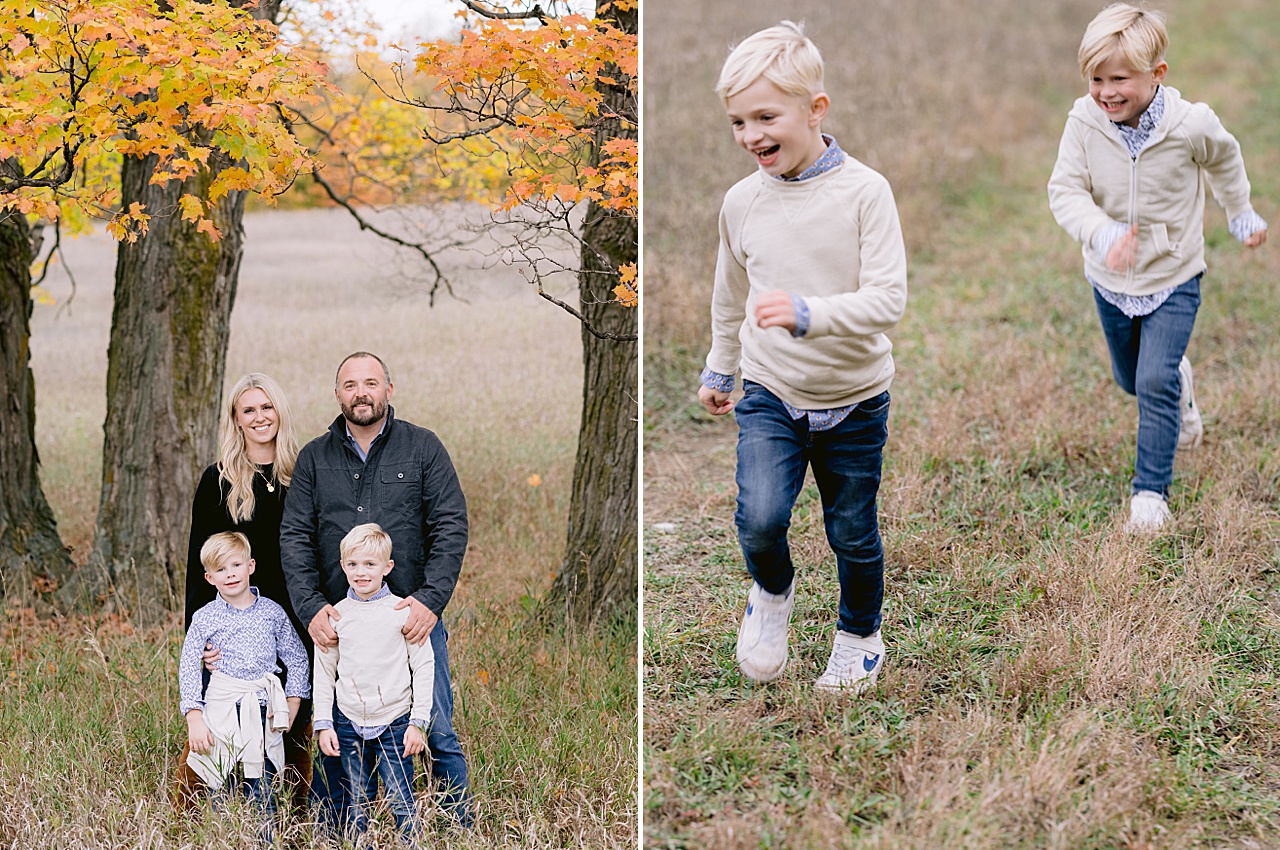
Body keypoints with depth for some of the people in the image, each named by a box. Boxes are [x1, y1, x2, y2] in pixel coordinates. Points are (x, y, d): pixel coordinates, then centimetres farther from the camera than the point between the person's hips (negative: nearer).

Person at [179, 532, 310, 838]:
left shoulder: (272, 612, 6)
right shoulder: (204, 618, 3)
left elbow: (297, 659, 11)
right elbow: (188, 669, 2)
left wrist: (292, 706, 4)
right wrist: (194, 718, -6)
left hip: (263, 714, 0)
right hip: (220, 712, 0)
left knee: (261, 793, 1)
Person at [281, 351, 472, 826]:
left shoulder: (423, 448, 5)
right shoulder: (313, 458, 9)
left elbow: (451, 526, -2)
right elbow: (294, 536, 4)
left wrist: (431, 599, -14)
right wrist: (310, 607, -10)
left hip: (414, 615, -2)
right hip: (336, 623, 2)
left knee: (437, 734, 1)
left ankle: (463, 831, 13)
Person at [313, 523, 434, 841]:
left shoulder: (403, 612, -4)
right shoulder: (335, 615, 3)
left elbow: (424, 668, -1)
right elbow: (323, 672, 9)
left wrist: (418, 722, -4)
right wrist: (323, 724, 4)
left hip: (394, 723, -3)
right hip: (348, 724, 3)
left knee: (401, 802, -4)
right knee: (356, 804, 9)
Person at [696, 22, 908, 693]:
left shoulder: (863, 192, -14)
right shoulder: (742, 202, -2)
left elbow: (887, 299, -19)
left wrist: (807, 313, -34)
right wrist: (718, 369, 26)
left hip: (853, 402, -2)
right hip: (770, 393, 2)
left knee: (853, 534, 12)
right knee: (759, 519, -18)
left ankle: (860, 637, 39)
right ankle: (773, 592, 16)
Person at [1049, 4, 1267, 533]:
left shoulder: (1191, 126, -20)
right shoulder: (1084, 122, -19)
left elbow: (1224, 159, 3)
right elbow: (1065, 191, -21)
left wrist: (1241, 215, 17)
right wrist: (1102, 233, -39)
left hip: (1173, 277, -3)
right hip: (1111, 280, 3)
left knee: (1155, 384, -12)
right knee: (1130, 380, 21)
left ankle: (1150, 491, 3)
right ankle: (1179, 384, 56)